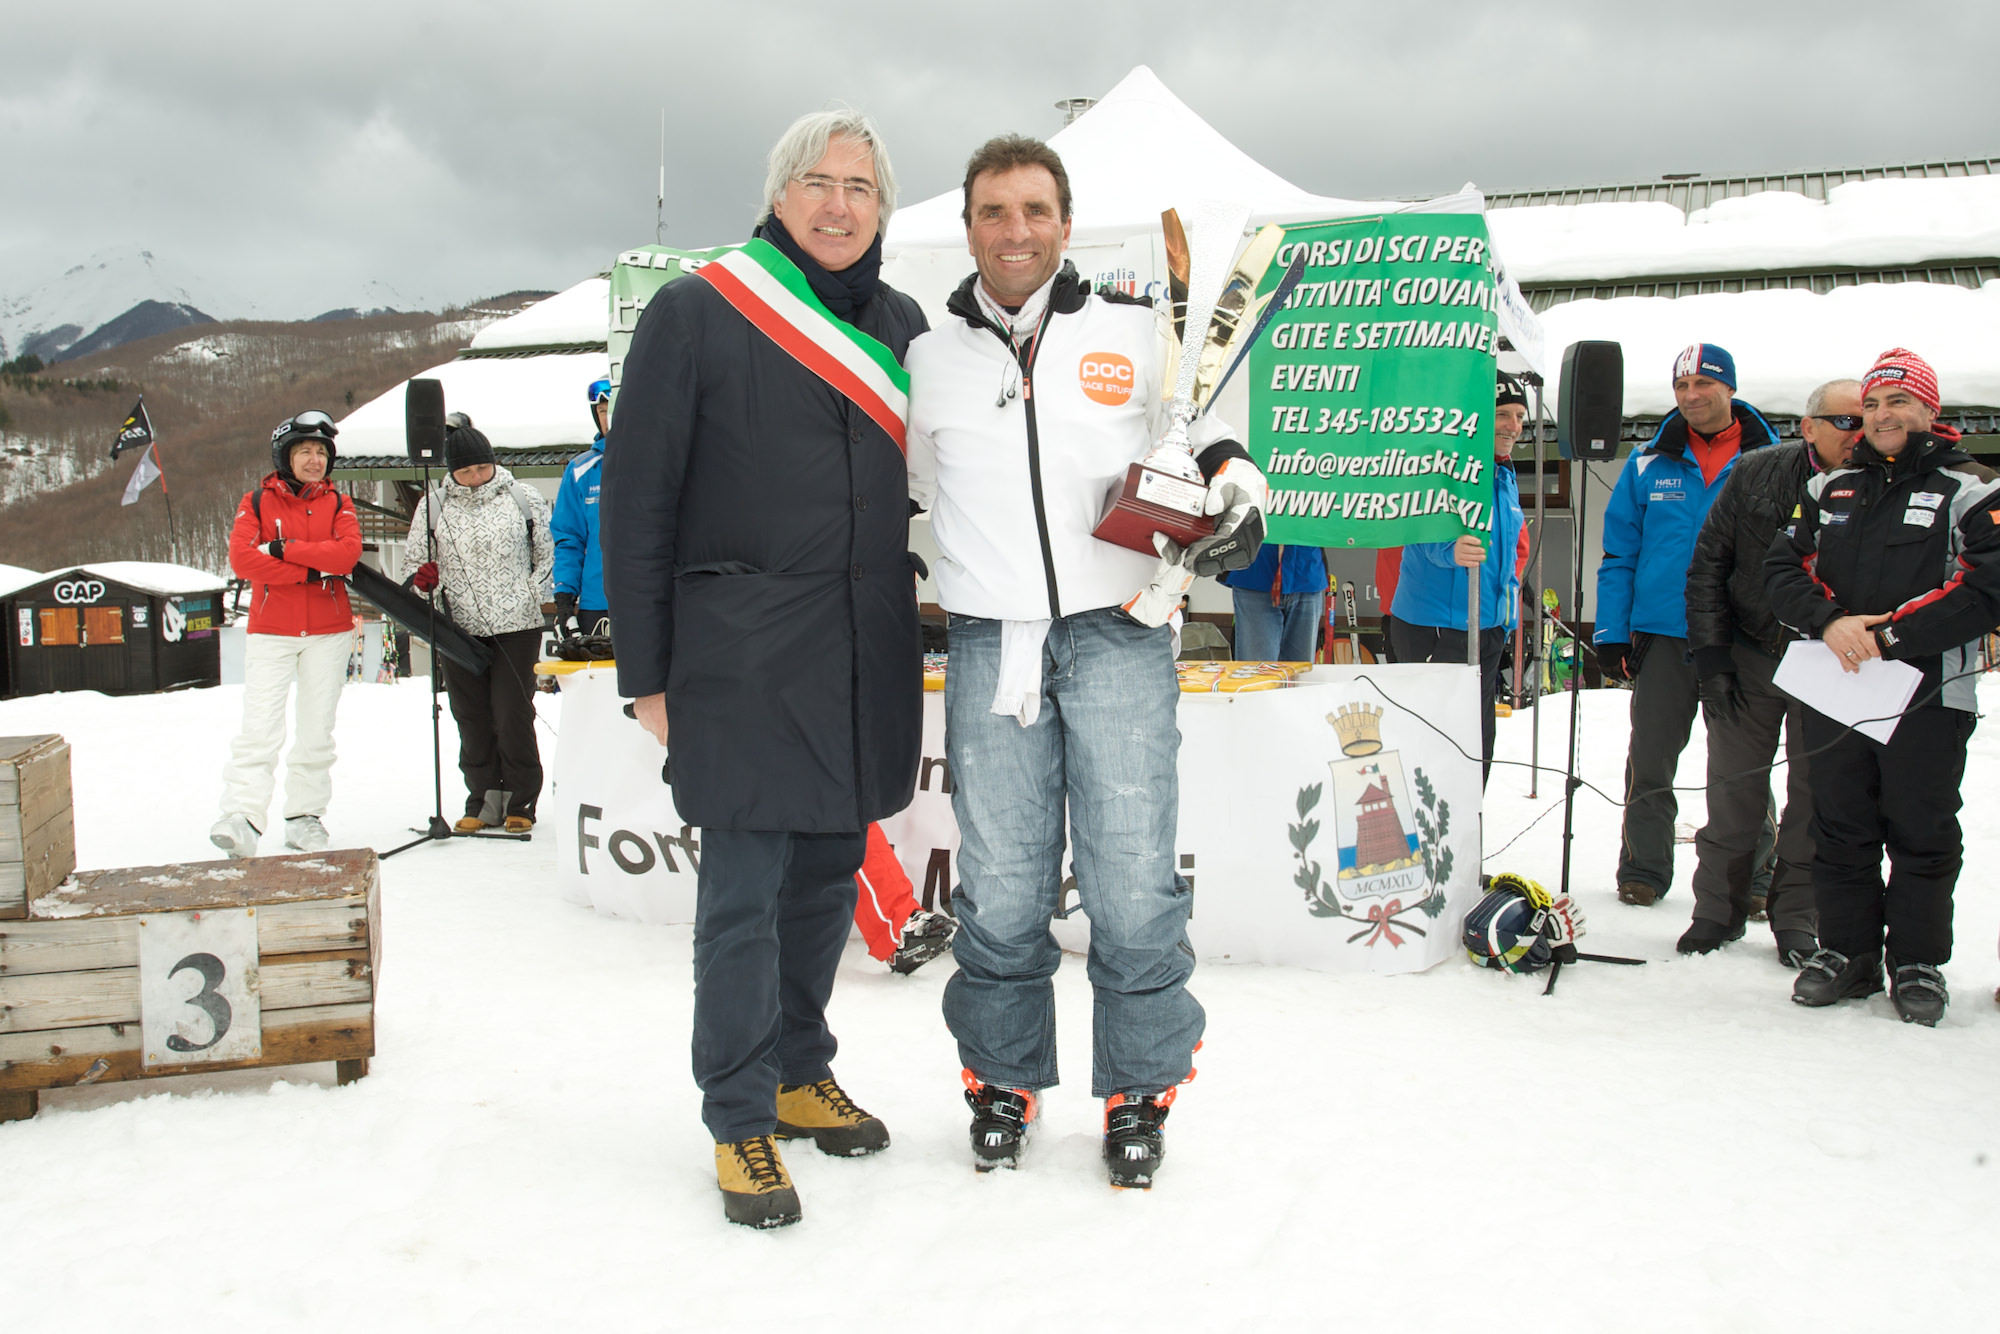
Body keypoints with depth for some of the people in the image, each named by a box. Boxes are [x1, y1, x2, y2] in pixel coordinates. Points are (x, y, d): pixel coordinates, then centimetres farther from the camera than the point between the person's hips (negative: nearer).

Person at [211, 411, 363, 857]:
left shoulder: (337, 504, 8)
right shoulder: (256, 503, 3)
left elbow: (348, 552, -11)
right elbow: (241, 558, -12)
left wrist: (285, 549, -16)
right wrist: (311, 571, -17)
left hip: (328, 631, 2)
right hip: (271, 631, -2)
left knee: (316, 732, 7)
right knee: (261, 729, -11)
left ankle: (305, 817, 16)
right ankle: (241, 819, -14)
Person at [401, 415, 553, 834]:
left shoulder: (523, 499, 2)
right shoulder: (433, 505, 6)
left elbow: (549, 555, 9)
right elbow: (413, 561, 14)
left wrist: (530, 595, -3)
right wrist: (421, 577, -8)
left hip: (516, 628, -2)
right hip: (459, 631, 2)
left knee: (513, 716, -4)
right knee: (472, 720, 5)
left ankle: (520, 803, 8)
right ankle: (484, 801, 16)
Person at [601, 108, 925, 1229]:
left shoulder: (901, 328, 11)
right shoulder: (697, 314, -4)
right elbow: (636, 500, -4)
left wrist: (915, 643, 15)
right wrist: (646, 669, -6)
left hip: (868, 661, 5)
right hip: (745, 661, -5)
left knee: (831, 873, 14)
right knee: (746, 892, -2)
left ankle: (801, 1072, 30)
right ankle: (742, 1119, 12)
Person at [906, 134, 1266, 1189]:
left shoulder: (1134, 334, 8)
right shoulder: (931, 359, 12)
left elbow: (1208, 439, 16)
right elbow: (903, 491, 24)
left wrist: (1235, 505, -4)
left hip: (1118, 635, -1)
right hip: (987, 644, 1)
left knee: (1132, 882, -2)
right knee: (1000, 889, 4)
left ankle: (1138, 1089, 16)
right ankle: (1002, 1079, 23)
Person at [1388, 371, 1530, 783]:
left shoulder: (1506, 476, 14)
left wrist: (1507, 619, 24)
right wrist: (1451, 549, -51)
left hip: (1489, 629, 9)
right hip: (1436, 629, -9)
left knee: (1477, 749, 15)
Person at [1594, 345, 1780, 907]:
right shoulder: (1648, 466, 5)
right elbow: (1618, 555, 7)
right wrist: (1611, 634, 0)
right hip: (1664, 634, 1)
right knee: (1650, 762, 4)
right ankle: (1642, 870, 18)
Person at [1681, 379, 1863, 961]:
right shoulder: (1756, 473, -3)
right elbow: (1708, 566, 0)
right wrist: (1711, 656, -6)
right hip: (1748, 657, 0)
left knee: (1815, 794, 5)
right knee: (1734, 790, 5)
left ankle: (1797, 917, 19)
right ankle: (1719, 909, 18)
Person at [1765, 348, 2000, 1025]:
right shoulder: (1829, 490, 14)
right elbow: (1784, 569, 8)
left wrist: (1891, 633, -18)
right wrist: (1830, 621, -12)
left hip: (1927, 693, -4)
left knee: (1922, 834, 3)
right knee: (1840, 829, 10)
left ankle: (1918, 963, 16)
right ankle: (1847, 951, 22)